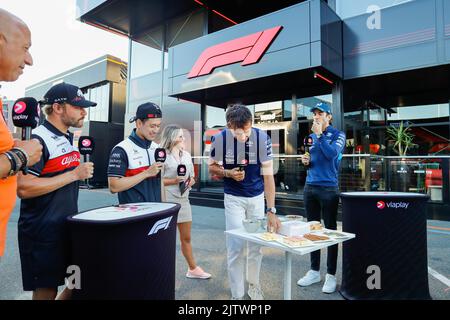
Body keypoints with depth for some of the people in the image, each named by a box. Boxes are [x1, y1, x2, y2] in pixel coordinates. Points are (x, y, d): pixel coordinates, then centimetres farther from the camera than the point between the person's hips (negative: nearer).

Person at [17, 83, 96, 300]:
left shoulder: (69, 138, 11)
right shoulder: (39, 139, -17)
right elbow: (23, 188, -24)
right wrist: (74, 175, -23)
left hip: (70, 227, 8)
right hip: (42, 232, -8)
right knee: (46, 291, 7)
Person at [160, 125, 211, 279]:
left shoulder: (186, 155, 9)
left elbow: (192, 176, 16)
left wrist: (191, 181, -5)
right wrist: (174, 181, -22)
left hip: (183, 200, 6)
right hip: (168, 200, -6)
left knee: (186, 237, 17)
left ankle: (192, 269, 31)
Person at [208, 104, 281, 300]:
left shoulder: (262, 138, -19)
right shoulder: (219, 139, -18)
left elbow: (268, 175, -18)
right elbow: (212, 167, -2)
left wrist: (271, 210, -24)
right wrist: (228, 173, -24)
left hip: (257, 197, 1)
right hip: (233, 198, -1)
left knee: (256, 244, 12)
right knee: (236, 246, -1)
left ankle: (254, 285, 35)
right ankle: (237, 294, 17)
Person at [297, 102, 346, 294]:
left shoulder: (338, 134, -1)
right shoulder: (311, 136, 14)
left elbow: (332, 154, -19)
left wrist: (319, 135, -14)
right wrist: (306, 161, 1)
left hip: (328, 188, -5)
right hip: (310, 187, 5)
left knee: (330, 231, 3)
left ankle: (331, 275, 14)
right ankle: (314, 271, 23)